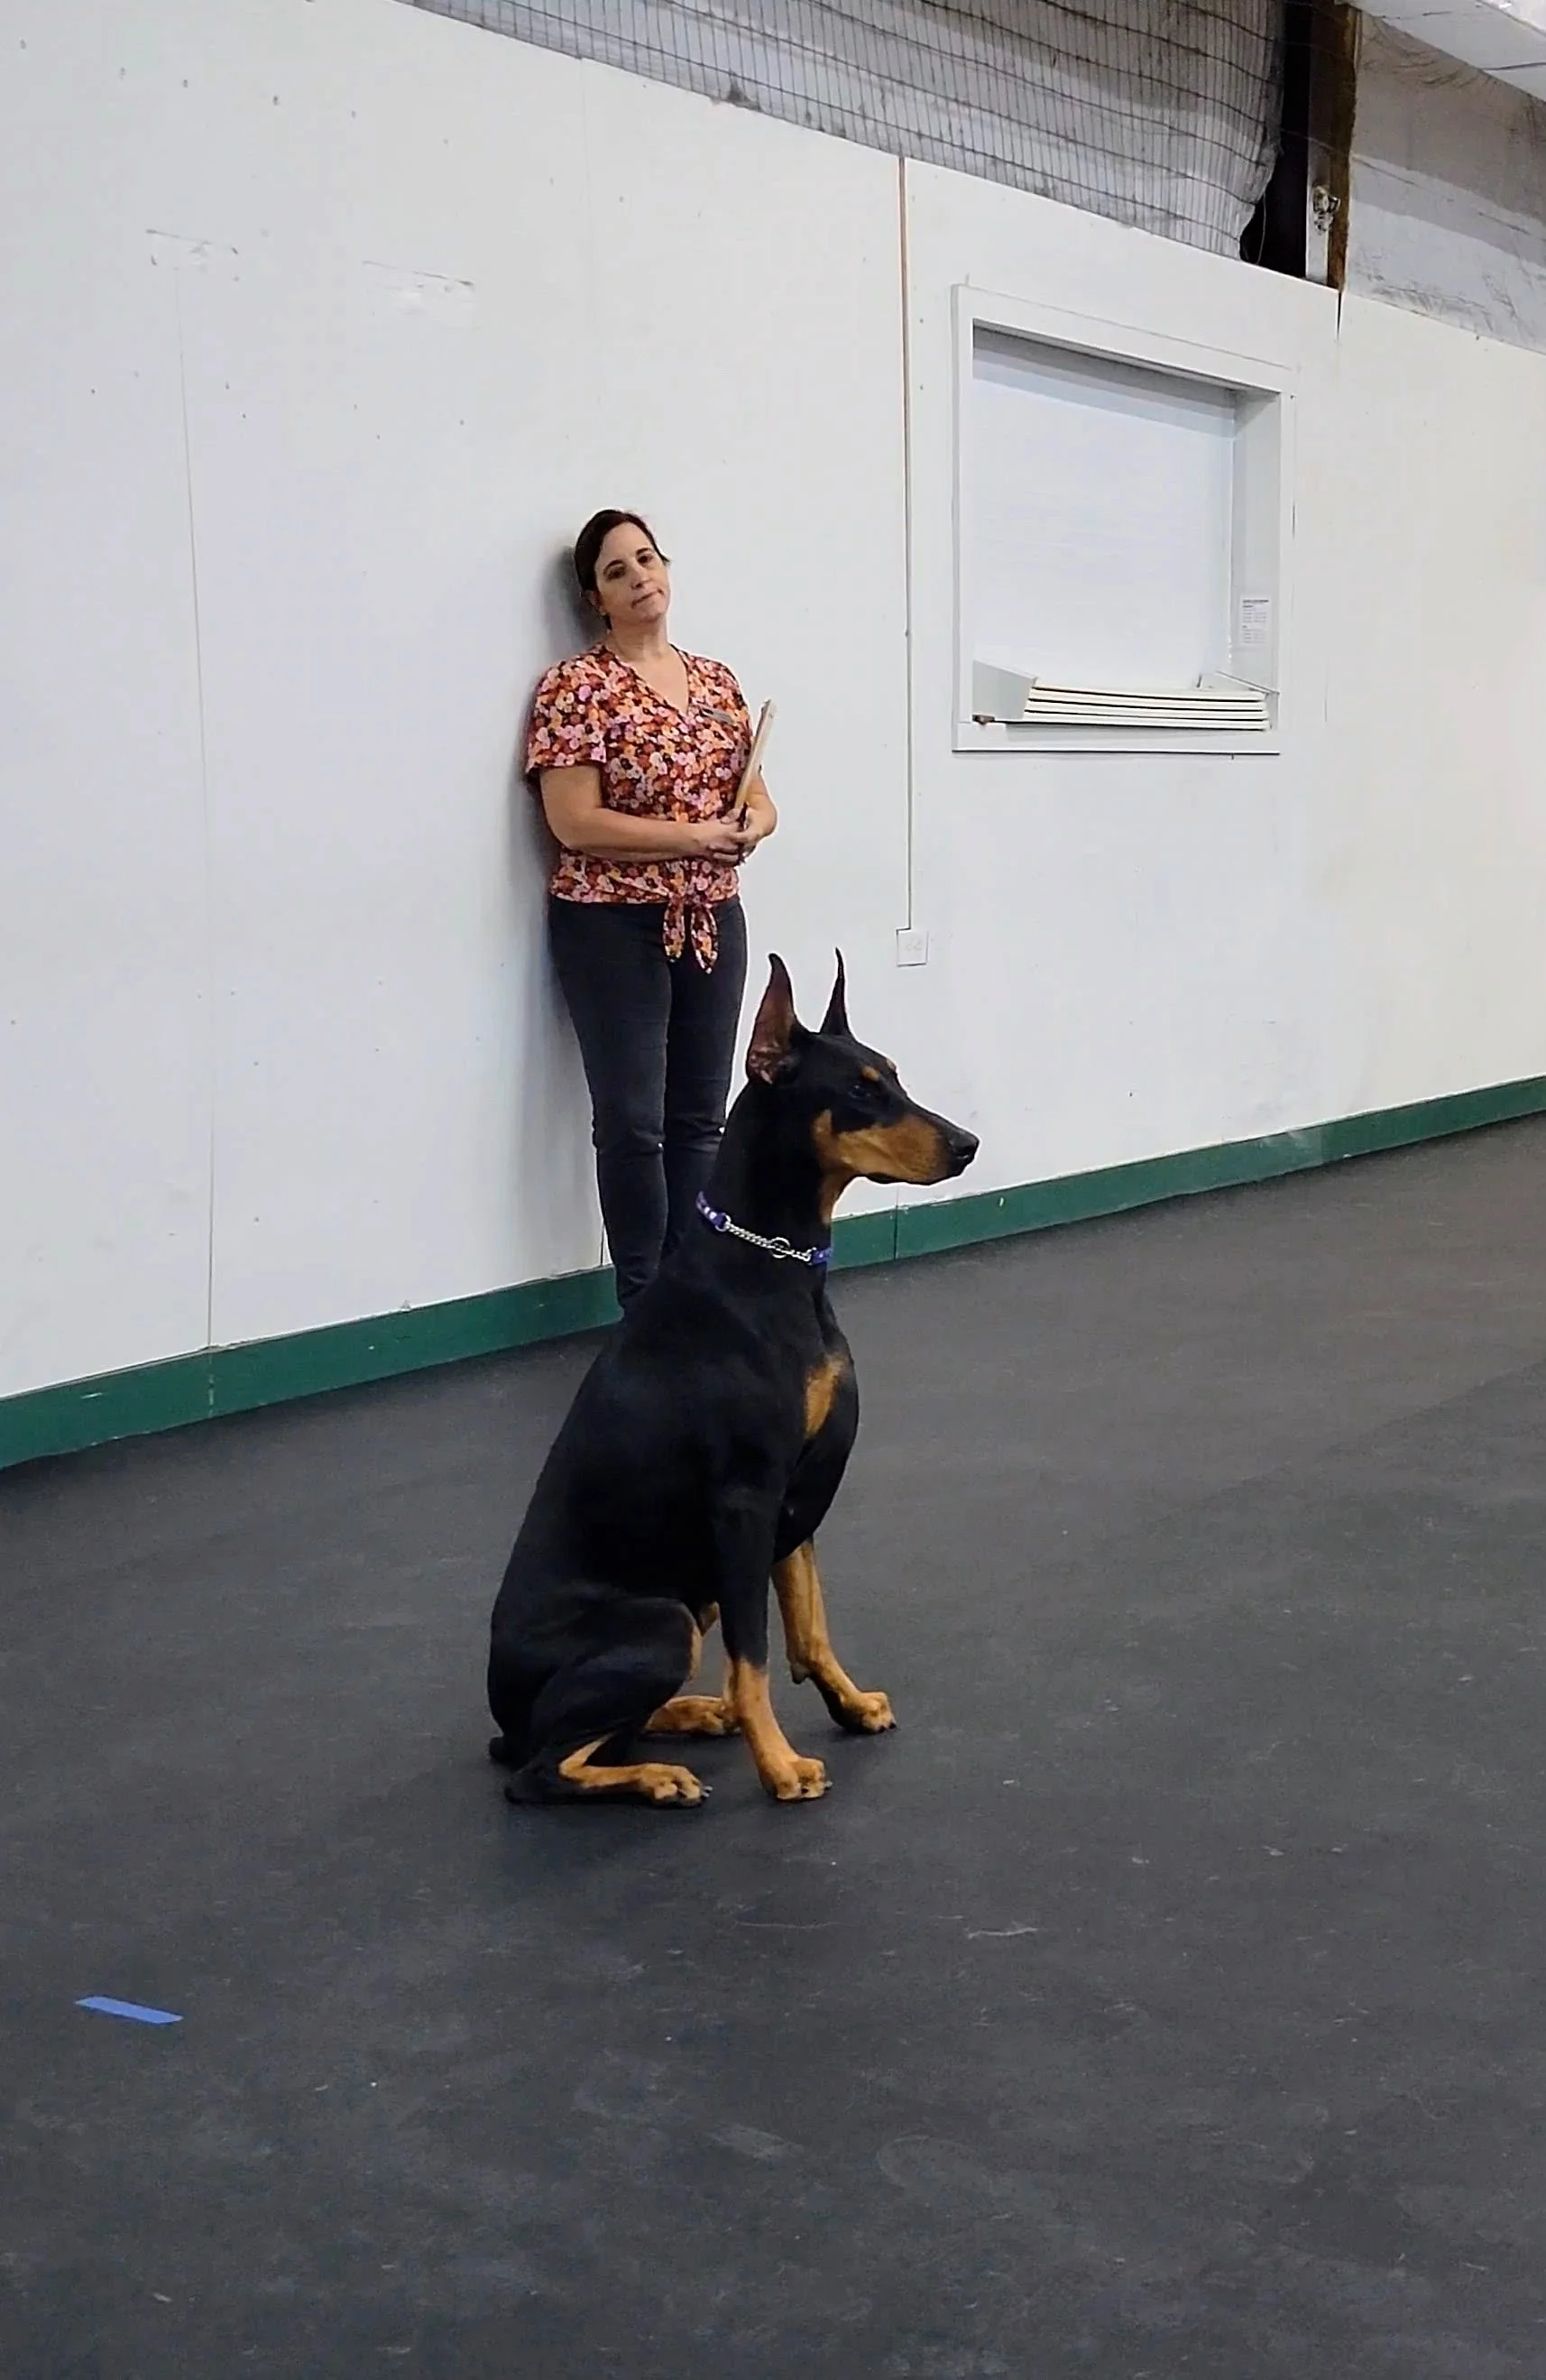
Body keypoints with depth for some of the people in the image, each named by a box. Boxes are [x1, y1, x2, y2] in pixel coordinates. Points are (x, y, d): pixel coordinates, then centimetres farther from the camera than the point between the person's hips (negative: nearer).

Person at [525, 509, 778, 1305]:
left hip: (712, 922, 6)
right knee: (633, 1121, -4)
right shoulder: (577, 686, -8)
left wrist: (751, 826, -8)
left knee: (699, 1117, 9)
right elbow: (576, 824, -16)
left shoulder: (715, 680, 11)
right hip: (615, 928, -6)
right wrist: (696, 835, -15)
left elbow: (758, 801, 15)